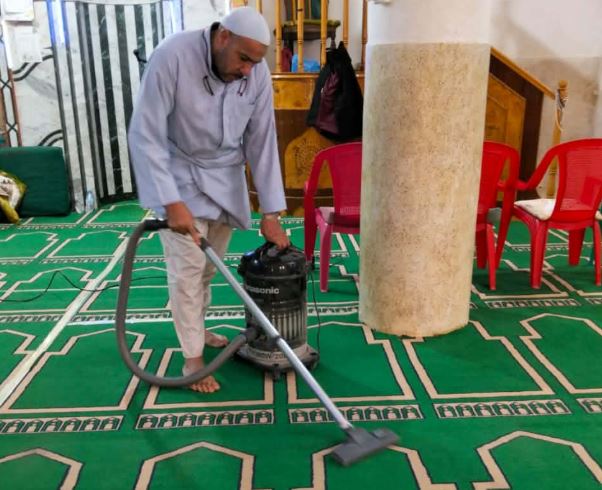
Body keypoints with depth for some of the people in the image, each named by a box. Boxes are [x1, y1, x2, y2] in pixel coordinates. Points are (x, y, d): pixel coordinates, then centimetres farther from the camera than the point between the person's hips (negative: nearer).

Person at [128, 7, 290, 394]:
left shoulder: (258, 73, -13)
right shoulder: (173, 56, -26)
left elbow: (262, 143, -9)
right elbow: (145, 136, -25)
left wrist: (271, 213, -12)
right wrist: (172, 202, -30)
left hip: (225, 177, 5)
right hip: (178, 174, -4)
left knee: (211, 265, 13)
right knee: (188, 268, -5)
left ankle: (195, 329, 37)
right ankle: (192, 358, 9)